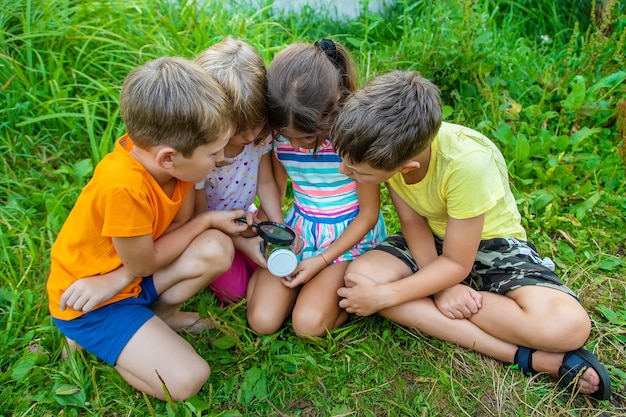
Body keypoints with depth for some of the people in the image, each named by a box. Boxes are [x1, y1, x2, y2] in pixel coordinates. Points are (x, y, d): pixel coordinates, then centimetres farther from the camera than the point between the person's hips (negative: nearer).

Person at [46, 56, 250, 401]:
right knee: (187, 379, -17)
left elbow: (179, 224, -10)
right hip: (91, 305, -6)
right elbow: (143, 263, -21)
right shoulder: (123, 186, -37)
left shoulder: (156, 147, -15)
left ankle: (158, 313, 2)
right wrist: (208, 220, -14)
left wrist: (117, 278, -23)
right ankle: (89, 339, 3)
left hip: (129, 275, 6)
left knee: (216, 249, -18)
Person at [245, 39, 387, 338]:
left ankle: (348, 287, 8)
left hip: (350, 235, -4)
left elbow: (369, 213, -13)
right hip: (298, 229, 4)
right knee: (262, 320, -10)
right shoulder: (278, 133, -9)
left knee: (309, 323, -21)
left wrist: (322, 261, -16)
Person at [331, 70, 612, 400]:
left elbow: (457, 263, -23)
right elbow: (412, 222, -10)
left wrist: (383, 296, -27)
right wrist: (440, 285, -23)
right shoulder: (386, 147, -22)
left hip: (490, 241, -5)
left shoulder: (467, 162, -36)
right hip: (433, 238, 6)